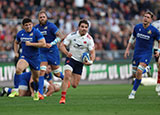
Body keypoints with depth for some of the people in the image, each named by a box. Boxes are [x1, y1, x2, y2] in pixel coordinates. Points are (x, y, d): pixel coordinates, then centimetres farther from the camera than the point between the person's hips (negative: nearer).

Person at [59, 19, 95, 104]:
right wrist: (67, 53, -27)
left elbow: (92, 52, -11)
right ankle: (63, 98, -25)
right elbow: (62, 45, -6)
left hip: (80, 62, 2)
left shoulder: (89, 39, -7)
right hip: (71, 58, -2)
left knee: (74, 85, 2)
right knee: (67, 76, -28)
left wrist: (91, 61, -32)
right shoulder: (72, 35, -7)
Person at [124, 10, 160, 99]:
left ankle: (133, 92, -8)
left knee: (139, 72, -19)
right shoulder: (137, 27, -2)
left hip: (147, 53, -4)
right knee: (135, 72, 8)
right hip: (137, 52, 4)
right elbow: (132, 38, 14)